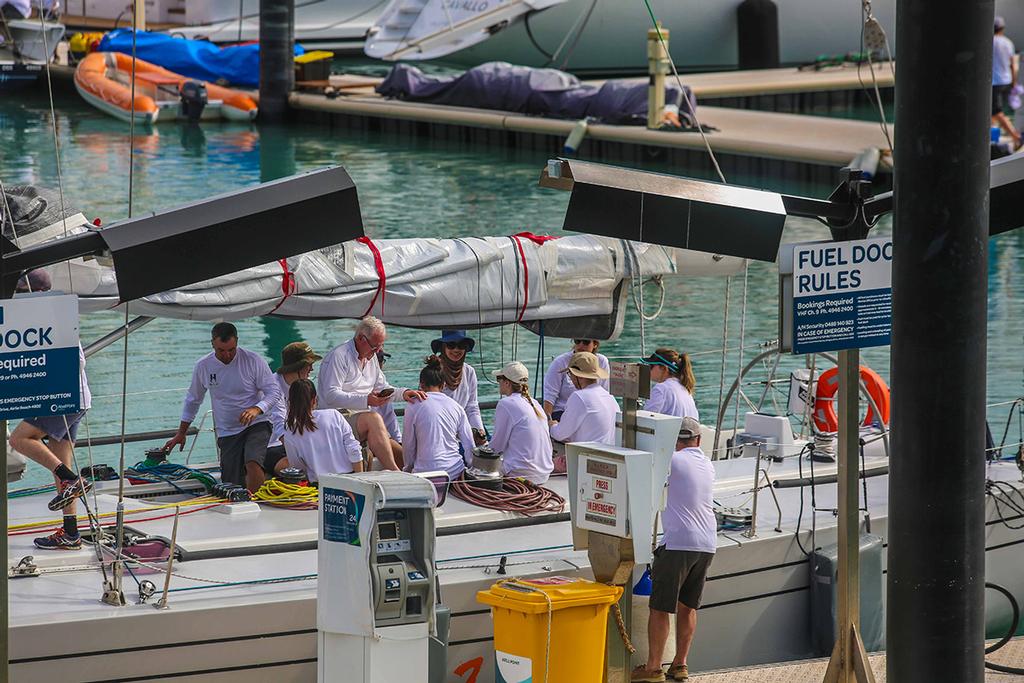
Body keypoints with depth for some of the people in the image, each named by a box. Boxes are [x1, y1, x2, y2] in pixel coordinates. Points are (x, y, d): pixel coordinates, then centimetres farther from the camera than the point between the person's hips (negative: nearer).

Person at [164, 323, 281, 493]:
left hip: (257, 425, -4)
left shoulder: (253, 360, -7)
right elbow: (193, 400, 19)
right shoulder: (203, 366, 3)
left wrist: (257, 409, -24)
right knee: (232, 484, -7)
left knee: (253, 464, -31)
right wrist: (181, 434, 20)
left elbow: (274, 391, -4)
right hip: (227, 433, 4)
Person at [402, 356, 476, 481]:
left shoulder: (414, 406, -1)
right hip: (455, 472, 4)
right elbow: (469, 444, 11)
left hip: (425, 471, -4)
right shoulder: (456, 406, 9)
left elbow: (409, 444, 6)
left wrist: (409, 468, 21)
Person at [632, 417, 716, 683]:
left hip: (678, 543, -6)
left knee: (660, 608, -1)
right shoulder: (708, 466, 12)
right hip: (707, 544, 7)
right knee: (688, 607, 15)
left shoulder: (673, 460, -8)